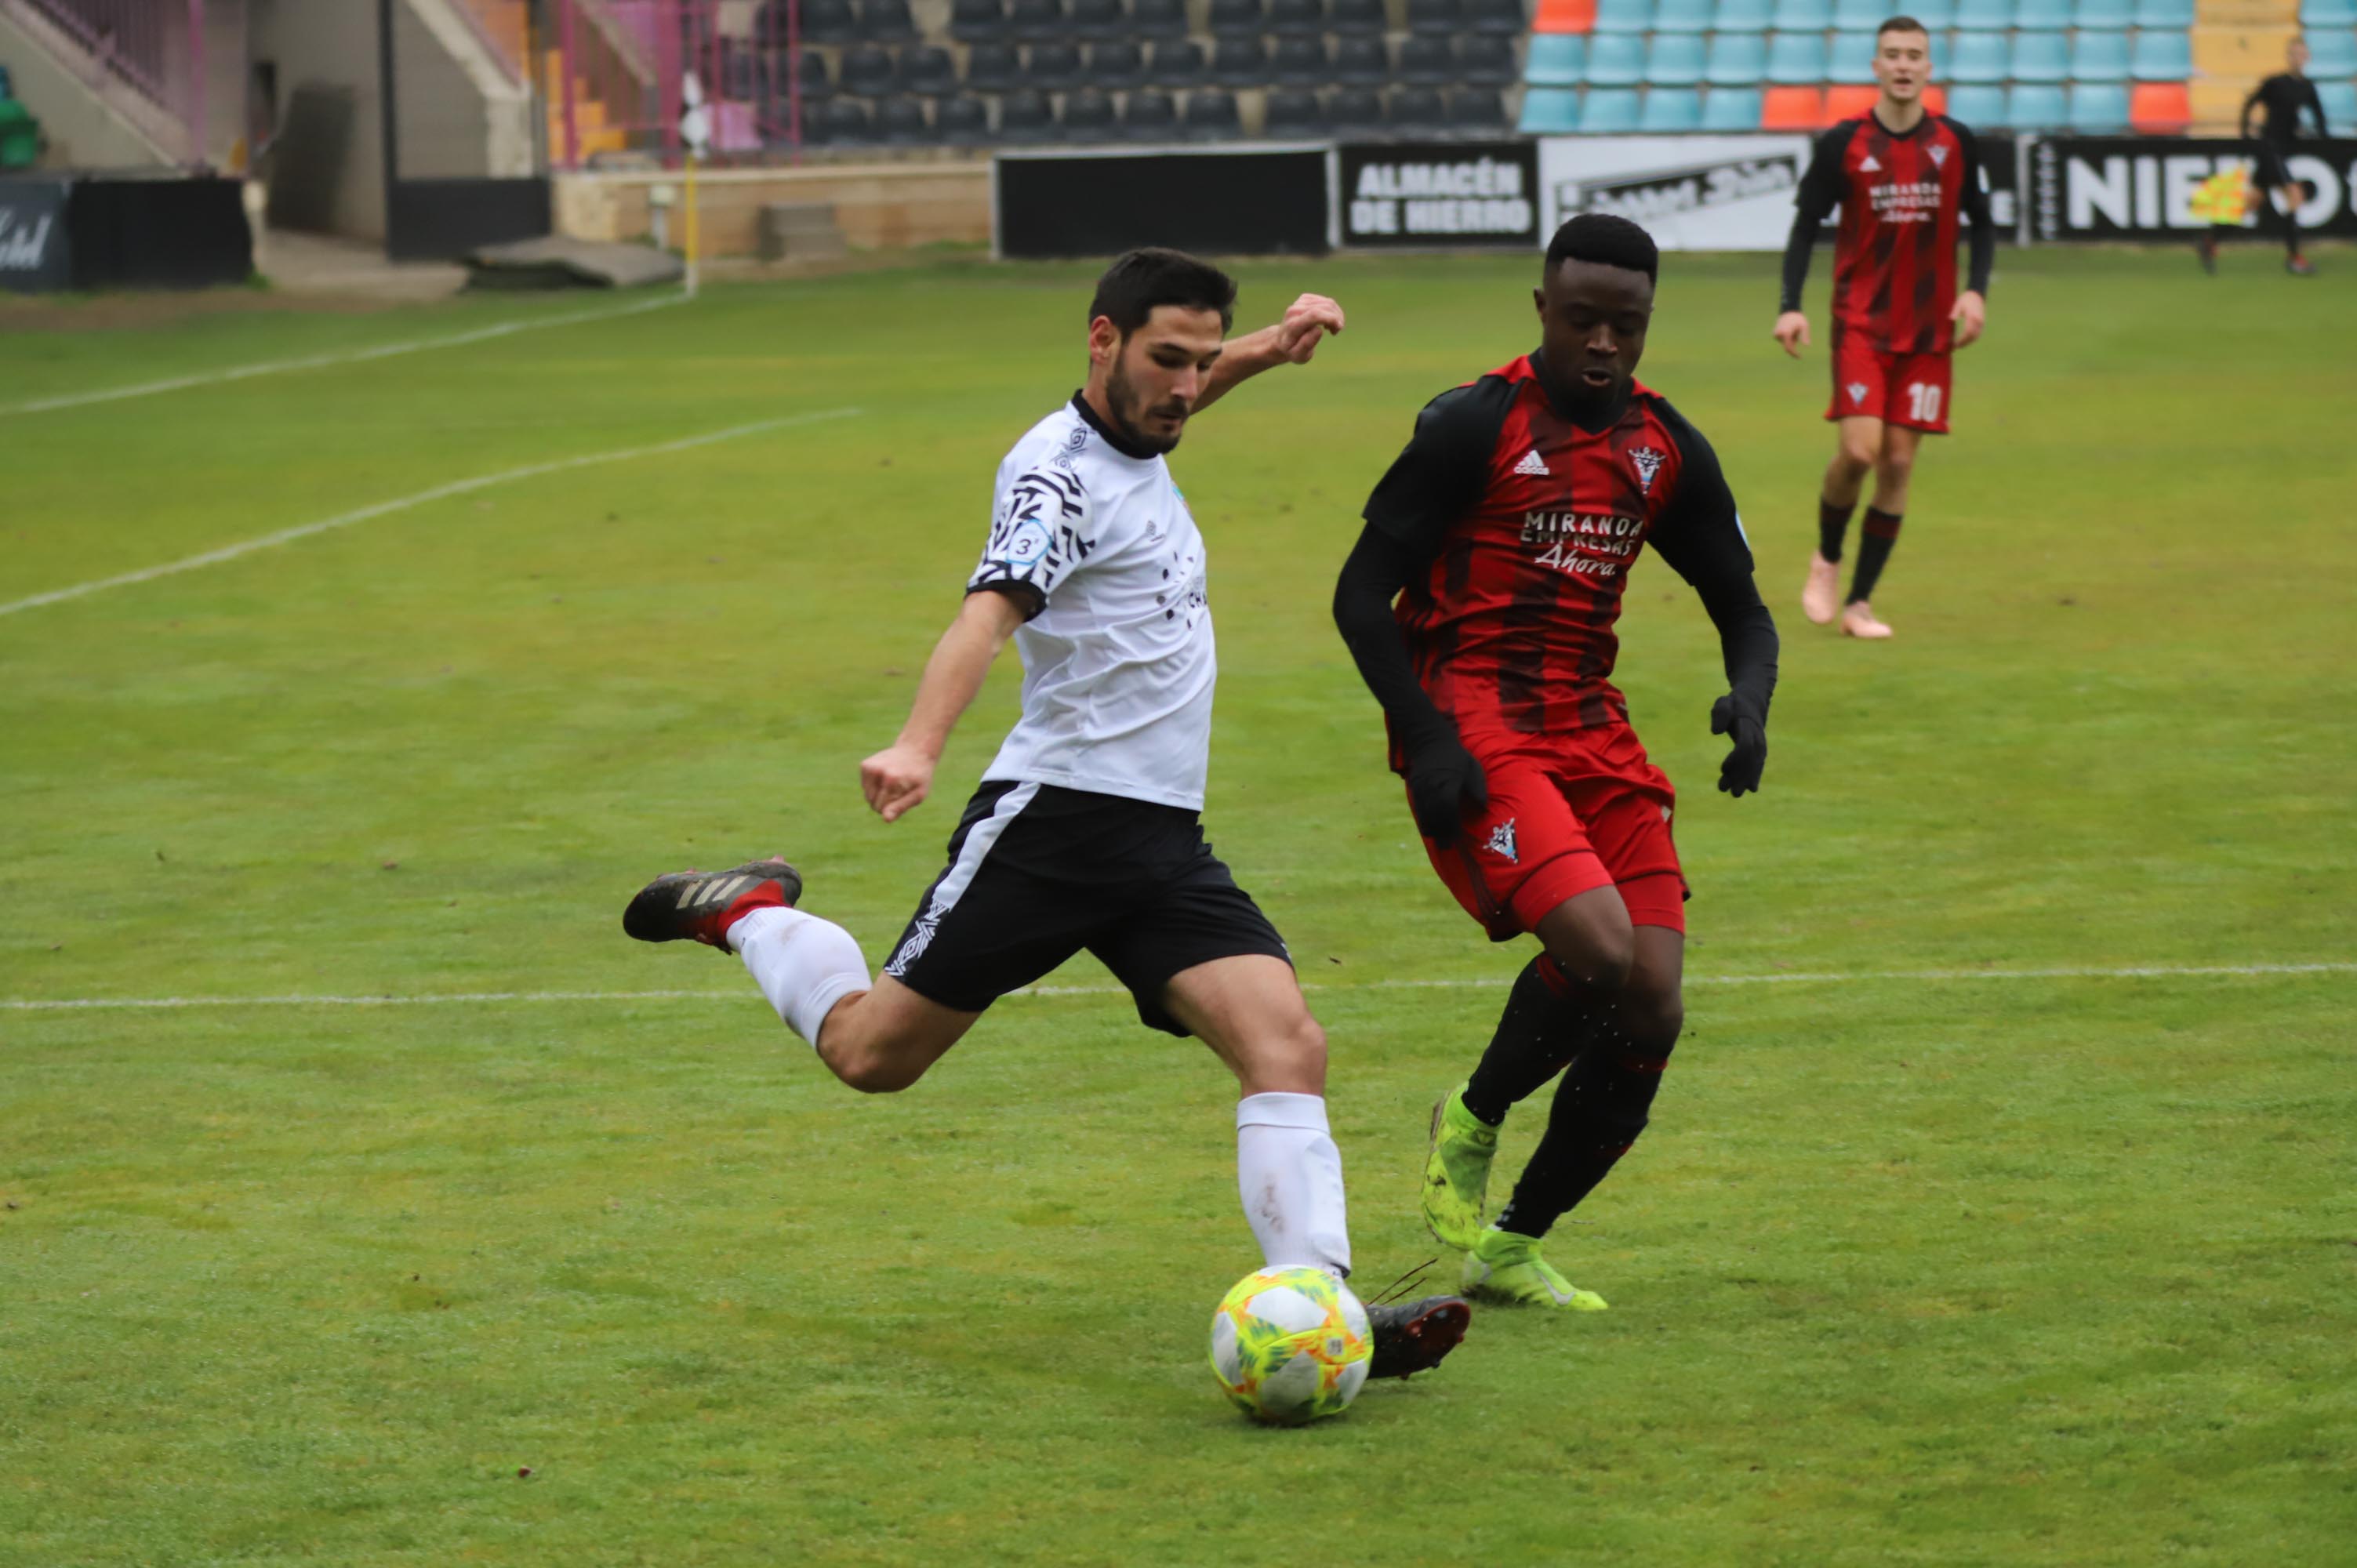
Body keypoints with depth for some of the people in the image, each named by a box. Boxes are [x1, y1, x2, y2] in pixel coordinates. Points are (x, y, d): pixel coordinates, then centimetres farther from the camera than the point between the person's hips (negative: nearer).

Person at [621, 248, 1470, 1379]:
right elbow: (988, 613, -32)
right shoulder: (1060, 472, -14)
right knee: (871, 1054, 4)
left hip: (1167, 840, 7)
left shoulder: (1136, 448, 14)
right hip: (1057, 816, -7)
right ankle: (746, 913, 33)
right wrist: (918, 747, -48)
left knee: (1287, 1044, -14)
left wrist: (1264, 349, 27)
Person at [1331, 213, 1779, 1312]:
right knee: (1599, 950, -27)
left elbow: (1742, 608, 18)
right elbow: (1361, 593, -6)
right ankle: (1470, 1127, 3)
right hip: (1474, 733, -6)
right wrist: (1425, 738, -17)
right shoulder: (1474, 425, -7)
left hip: (1592, 731, 6)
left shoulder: (1667, 450, 10)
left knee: (1651, 1011, -4)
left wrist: (1749, 696, -4)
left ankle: (1511, 1249, 13)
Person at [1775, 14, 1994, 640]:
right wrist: (1790, 307, -11)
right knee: (1858, 451, -16)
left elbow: (1982, 223, 12)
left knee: (1899, 463, -1)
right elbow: (1805, 226, 0)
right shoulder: (1843, 143, -4)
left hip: (1929, 330, 2)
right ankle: (1826, 559, 12)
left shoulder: (1955, 143, 2)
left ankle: (1860, 601, 7)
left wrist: (1976, 290, -4)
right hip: (1860, 323, -2)